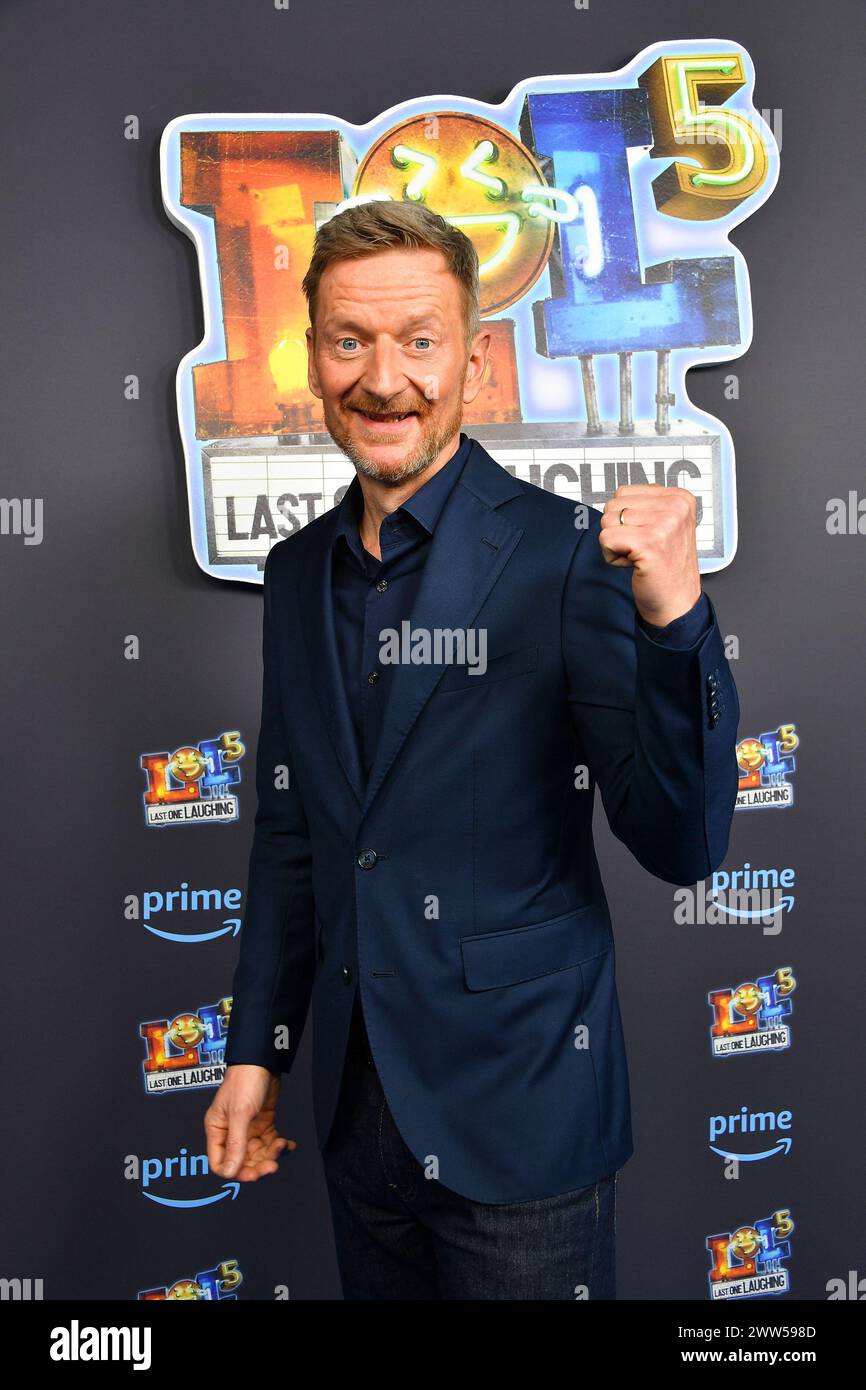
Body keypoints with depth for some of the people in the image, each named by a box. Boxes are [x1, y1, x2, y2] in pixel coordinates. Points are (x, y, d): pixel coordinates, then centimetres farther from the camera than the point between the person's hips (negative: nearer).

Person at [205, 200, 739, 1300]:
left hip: (519, 1115, -5)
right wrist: (255, 1048, 10)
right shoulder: (298, 572, 3)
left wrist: (673, 619, -32)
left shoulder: (570, 555, -14)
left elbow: (681, 848, -18)